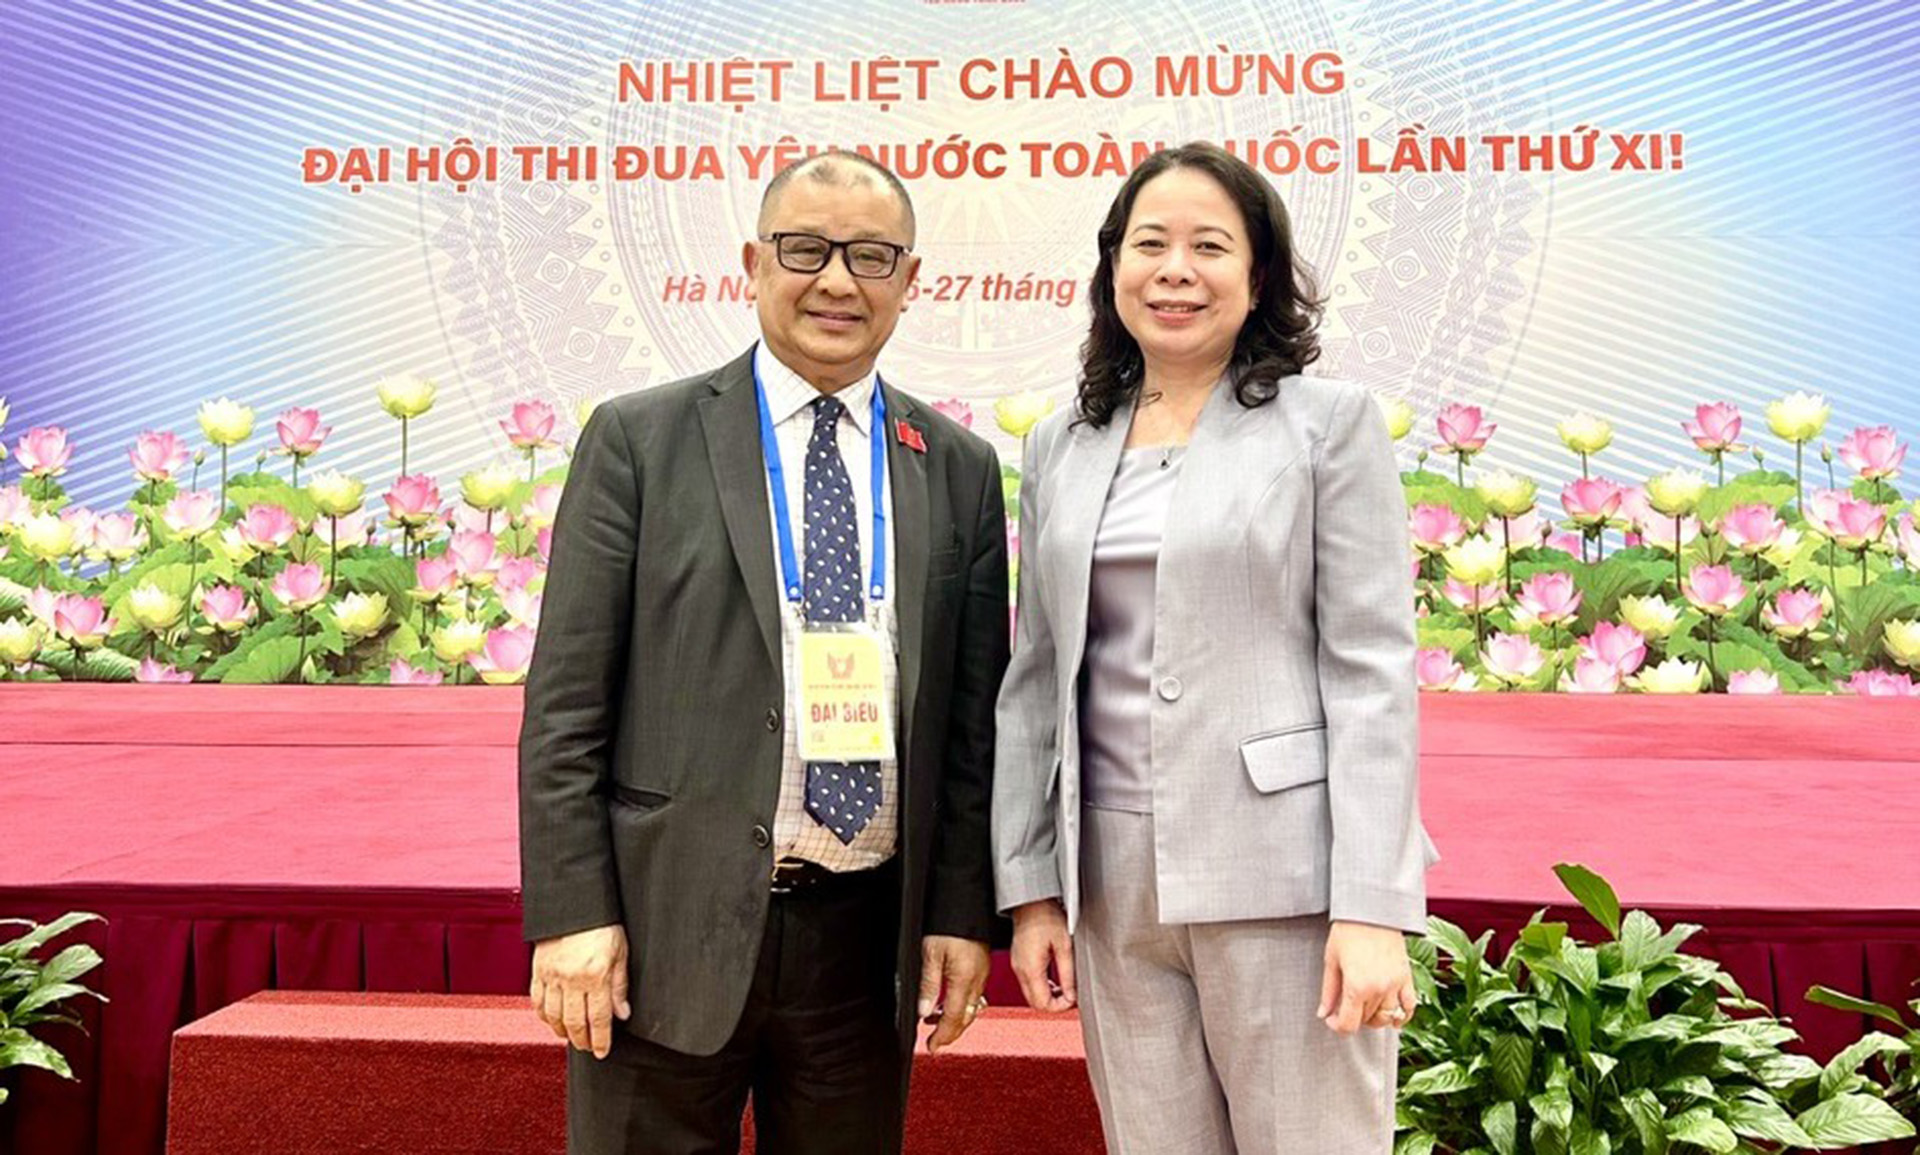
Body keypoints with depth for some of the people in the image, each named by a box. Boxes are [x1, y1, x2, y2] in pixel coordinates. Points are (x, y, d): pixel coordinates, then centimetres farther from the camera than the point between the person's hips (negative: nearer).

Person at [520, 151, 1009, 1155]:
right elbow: (564, 702, -3)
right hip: (670, 928, -2)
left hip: (868, 936, 3)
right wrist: (571, 914, -8)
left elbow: (972, 717, 8)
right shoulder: (639, 440, 0)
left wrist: (961, 913, 3)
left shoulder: (959, 470, 8)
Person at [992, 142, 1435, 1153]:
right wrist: (1031, 887, 7)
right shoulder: (1060, 446, 11)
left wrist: (1375, 908, -12)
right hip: (1113, 885, 4)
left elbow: (1371, 670, -6)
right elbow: (1036, 680, 11)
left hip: (1283, 878, -3)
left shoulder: (1329, 423, 0)